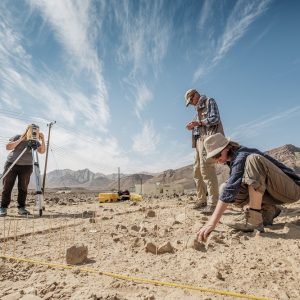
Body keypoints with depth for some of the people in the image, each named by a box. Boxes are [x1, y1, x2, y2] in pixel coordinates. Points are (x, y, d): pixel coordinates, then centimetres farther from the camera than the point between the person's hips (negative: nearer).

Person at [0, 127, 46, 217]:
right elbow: (8, 147, -8)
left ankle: (21, 208, 6)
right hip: (12, 164, -1)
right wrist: (20, 140, -14)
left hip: (26, 166, 1)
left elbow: (42, 151, -7)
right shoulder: (17, 137, 2)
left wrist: (43, 140, -19)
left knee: (23, 188, -1)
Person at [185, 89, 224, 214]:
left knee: (206, 169, -19)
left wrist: (198, 123, -12)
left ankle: (213, 204, -18)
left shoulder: (209, 101, 6)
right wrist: (193, 126, 5)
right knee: (197, 171, 5)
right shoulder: (199, 108, 28)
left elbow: (215, 119, -8)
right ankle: (202, 200, 10)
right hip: (199, 139, 9)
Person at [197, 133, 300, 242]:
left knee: (253, 159, -31)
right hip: (275, 192, 8)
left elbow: (231, 187, -34)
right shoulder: (234, 159, 6)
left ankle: (254, 218, -28)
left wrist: (212, 222, -39)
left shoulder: (241, 155, -21)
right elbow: (231, 186, 11)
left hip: (291, 189, -8)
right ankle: (267, 210, 2)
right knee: (225, 187, -4)